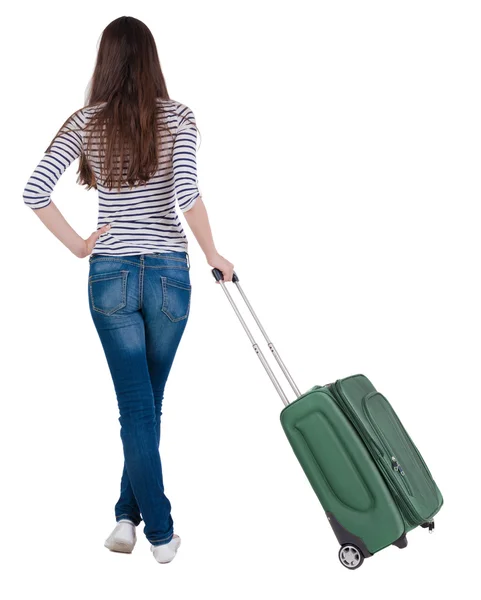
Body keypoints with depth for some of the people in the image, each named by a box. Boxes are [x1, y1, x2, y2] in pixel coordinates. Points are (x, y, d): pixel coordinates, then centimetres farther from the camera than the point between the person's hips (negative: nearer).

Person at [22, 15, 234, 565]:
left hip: (110, 276, 0)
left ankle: (159, 531, 12)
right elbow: (187, 193, -18)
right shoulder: (177, 117, -3)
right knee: (147, 402, 15)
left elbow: (34, 192, -8)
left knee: (136, 407, 7)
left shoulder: (85, 121, 1)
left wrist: (78, 246, 0)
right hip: (168, 274, 0)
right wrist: (212, 254, -6)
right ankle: (129, 515, 23)